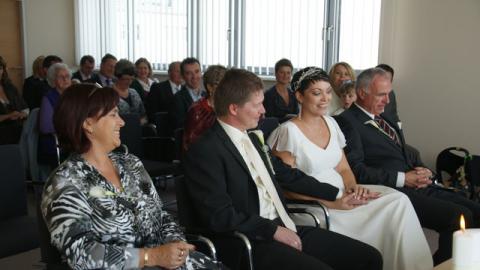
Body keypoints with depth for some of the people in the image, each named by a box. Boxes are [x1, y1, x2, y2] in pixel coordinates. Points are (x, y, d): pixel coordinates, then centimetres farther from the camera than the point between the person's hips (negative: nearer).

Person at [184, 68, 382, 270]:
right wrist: (274, 230, -16)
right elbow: (220, 216, -17)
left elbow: (288, 174, 23)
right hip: (250, 244, -8)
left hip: (286, 228, 8)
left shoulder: (252, 138, 15)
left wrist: (338, 194, 22)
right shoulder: (205, 151, -11)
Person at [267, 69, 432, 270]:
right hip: (313, 207, -6)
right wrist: (332, 203, -19)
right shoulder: (289, 131, -10)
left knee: (398, 201, -16)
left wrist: (352, 186, -8)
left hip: (342, 196, 7)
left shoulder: (331, 123, 11)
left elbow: (343, 168, 15)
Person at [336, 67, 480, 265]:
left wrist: (423, 171, 2)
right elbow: (357, 170, -15)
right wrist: (402, 179, -16)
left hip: (420, 187, 9)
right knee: (460, 217, -22)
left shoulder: (384, 119, 21)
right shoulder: (347, 122, -6)